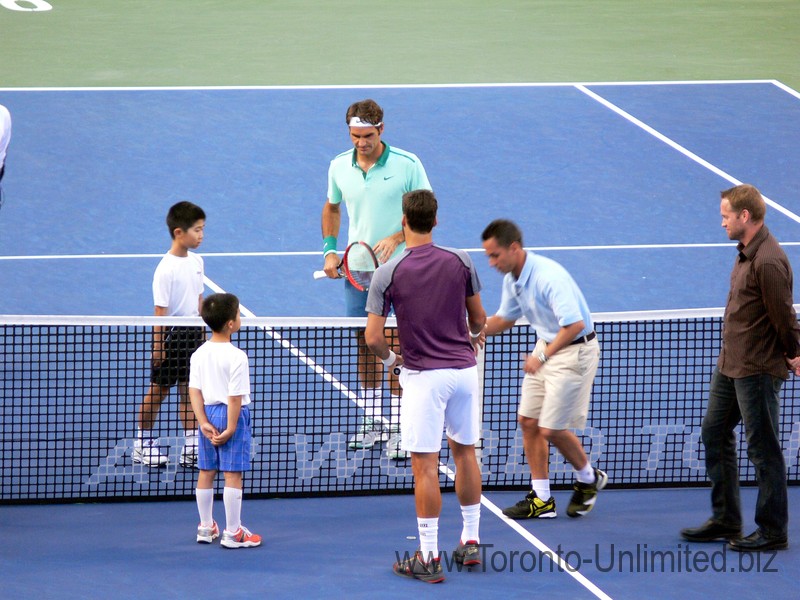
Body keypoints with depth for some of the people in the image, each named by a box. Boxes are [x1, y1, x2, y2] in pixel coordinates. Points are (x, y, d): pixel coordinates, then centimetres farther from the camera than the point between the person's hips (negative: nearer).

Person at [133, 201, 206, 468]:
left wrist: (201, 332, 16)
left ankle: (191, 447, 13)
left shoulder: (196, 261, 4)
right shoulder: (166, 269, -19)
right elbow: (161, 310, -17)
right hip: (171, 336, -6)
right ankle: (143, 443, 20)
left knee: (189, 390, 9)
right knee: (158, 390, 6)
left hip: (192, 334, 6)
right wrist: (158, 346, -16)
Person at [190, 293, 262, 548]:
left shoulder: (199, 354, 1)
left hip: (208, 412, 7)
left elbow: (195, 391, -1)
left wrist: (203, 422, -3)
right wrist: (230, 429, -15)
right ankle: (232, 532, 3)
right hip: (231, 415, -7)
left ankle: (206, 527, 24)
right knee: (233, 474, -1)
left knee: (206, 472, 14)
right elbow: (235, 397, -19)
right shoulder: (236, 357, -19)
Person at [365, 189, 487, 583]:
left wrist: (390, 359, 9)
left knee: (425, 466, -1)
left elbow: (373, 338, -11)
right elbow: (479, 320, 10)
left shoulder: (388, 274, -10)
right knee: (465, 452, 19)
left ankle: (429, 558, 0)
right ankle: (471, 542, 25)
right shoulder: (460, 262, -1)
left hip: (423, 375, -4)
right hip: (464, 368, 4)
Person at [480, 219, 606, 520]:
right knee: (528, 421, 5)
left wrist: (543, 355, -38)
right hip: (546, 346, 9)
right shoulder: (512, 278, 2)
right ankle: (541, 500, 12)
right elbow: (505, 318, 19)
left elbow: (575, 324, -34)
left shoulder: (548, 277, -28)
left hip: (574, 350, -9)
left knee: (551, 430, -6)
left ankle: (589, 479, 20)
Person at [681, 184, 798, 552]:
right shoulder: (745, 253, 9)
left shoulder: (768, 262, -24)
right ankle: (726, 520, 27)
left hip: (758, 372, -11)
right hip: (730, 366, 11)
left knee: (763, 449, -1)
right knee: (714, 435, 17)